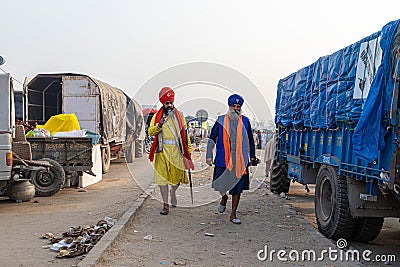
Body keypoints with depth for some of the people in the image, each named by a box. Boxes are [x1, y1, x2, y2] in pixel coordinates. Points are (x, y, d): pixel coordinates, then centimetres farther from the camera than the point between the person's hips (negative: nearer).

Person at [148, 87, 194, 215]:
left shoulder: (179, 116, 12)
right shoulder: (157, 116, 8)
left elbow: (185, 133, 14)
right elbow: (150, 131, -1)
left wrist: (188, 149, 10)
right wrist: (159, 125, -20)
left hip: (176, 150, 1)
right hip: (162, 150, -1)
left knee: (178, 175, 4)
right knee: (162, 176, -3)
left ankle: (173, 191, 37)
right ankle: (165, 205, 6)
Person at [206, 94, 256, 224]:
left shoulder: (245, 121, 8)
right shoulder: (221, 120, 4)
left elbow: (250, 140, 16)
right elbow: (212, 139, 6)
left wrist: (252, 156, 14)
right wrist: (209, 156, 0)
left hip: (240, 161, 1)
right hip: (223, 160, -1)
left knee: (237, 188, 3)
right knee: (221, 184, 1)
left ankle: (233, 215, 15)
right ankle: (224, 198, 37)